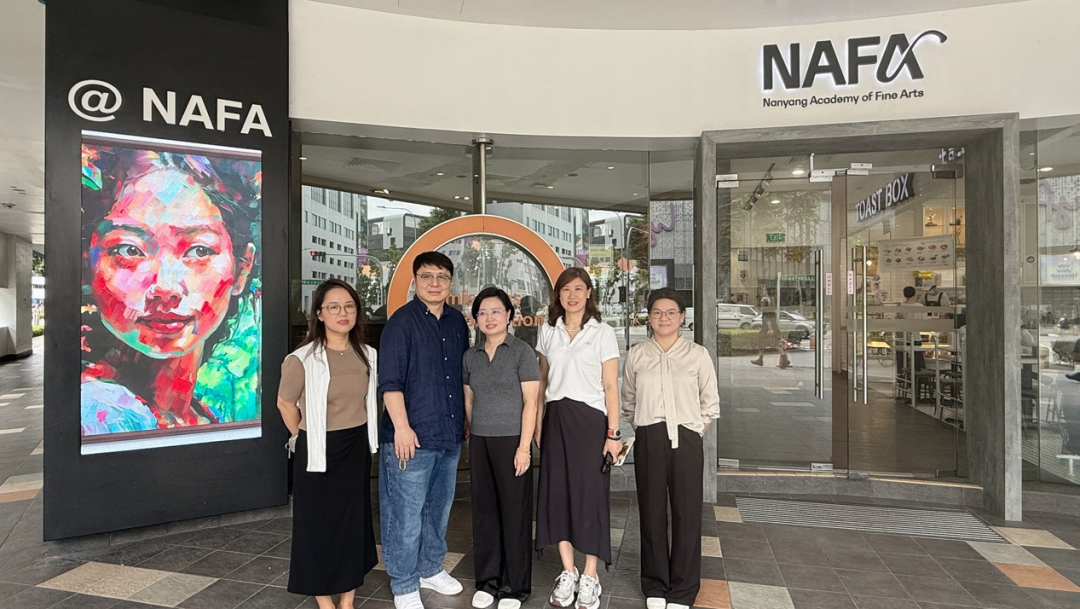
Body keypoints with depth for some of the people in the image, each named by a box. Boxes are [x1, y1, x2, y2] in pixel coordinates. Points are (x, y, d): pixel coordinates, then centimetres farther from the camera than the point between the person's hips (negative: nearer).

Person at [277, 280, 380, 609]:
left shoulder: (368, 356, -2)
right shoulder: (302, 359, -17)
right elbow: (286, 403, -3)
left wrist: (356, 432, 13)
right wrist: (305, 437, 8)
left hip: (357, 449, 5)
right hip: (318, 451, -4)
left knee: (354, 522, 13)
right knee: (319, 524, 9)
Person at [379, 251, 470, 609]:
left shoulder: (457, 322, 9)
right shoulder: (402, 321, -9)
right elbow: (390, 381, -14)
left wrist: (465, 420, 16)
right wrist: (402, 427, -18)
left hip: (450, 434, 6)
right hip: (413, 436, -6)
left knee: (439, 508, 19)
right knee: (407, 514, 3)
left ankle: (431, 568, 38)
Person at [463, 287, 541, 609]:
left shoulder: (522, 352, -5)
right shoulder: (471, 355, 9)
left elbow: (530, 401, -8)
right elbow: (469, 400, 14)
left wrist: (524, 447, -13)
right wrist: (471, 436, 10)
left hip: (511, 440, -4)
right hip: (479, 441, 4)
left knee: (514, 512, 3)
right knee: (484, 510, 9)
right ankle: (487, 581, 25)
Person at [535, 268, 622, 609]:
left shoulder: (603, 333, -2)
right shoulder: (548, 332, 8)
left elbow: (610, 386, -4)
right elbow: (542, 381, 13)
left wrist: (613, 433, -9)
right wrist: (537, 422, 8)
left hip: (590, 419, -3)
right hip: (555, 418, 4)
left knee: (590, 494, 1)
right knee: (557, 491, 6)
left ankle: (590, 578, 16)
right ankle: (567, 573, 21)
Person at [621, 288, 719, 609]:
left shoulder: (697, 354, 2)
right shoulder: (636, 355, 5)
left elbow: (710, 403, 7)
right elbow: (628, 402, 12)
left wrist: (694, 434, 0)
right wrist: (643, 432, 4)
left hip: (686, 439, -1)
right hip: (648, 440, 1)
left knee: (687, 513, 3)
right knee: (651, 512, 8)